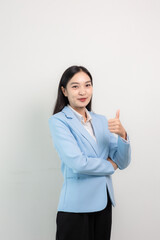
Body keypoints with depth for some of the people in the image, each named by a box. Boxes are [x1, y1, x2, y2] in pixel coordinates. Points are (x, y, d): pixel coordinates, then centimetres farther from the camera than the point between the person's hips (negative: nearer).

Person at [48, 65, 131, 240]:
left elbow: (123, 163, 4)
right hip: (76, 207, -5)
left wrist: (122, 134, -14)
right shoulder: (58, 121, -8)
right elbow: (77, 163, -20)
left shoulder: (101, 120, 9)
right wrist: (110, 165, -4)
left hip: (104, 204, 6)